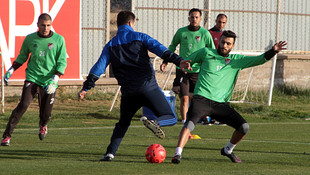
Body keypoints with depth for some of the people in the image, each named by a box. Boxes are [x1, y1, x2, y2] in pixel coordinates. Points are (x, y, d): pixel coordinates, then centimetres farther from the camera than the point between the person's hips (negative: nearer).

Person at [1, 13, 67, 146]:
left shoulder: (58, 40, -3)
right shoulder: (30, 39, 1)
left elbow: (62, 62, -1)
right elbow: (22, 57, 17)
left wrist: (54, 79, -14)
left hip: (49, 82, 0)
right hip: (32, 78, 0)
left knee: (46, 114, 4)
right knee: (23, 105, -20)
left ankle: (43, 126, 43)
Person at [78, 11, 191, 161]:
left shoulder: (111, 45, 14)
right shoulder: (139, 37, 6)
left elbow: (99, 66, 7)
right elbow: (159, 48, -9)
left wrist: (86, 88, 10)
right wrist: (177, 61, -21)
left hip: (128, 92, 3)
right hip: (149, 87, -3)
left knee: (123, 123, 24)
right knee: (171, 118, 4)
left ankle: (110, 152, 7)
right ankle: (154, 122, -29)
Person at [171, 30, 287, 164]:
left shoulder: (237, 60, 15)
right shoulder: (206, 53, 10)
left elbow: (259, 60, 6)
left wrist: (273, 51, -11)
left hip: (221, 104, 3)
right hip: (202, 99, -3)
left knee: (244, 127, -8)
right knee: (190, 123, -30)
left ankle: (228, 150, 18)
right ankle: (178, 154, -34)